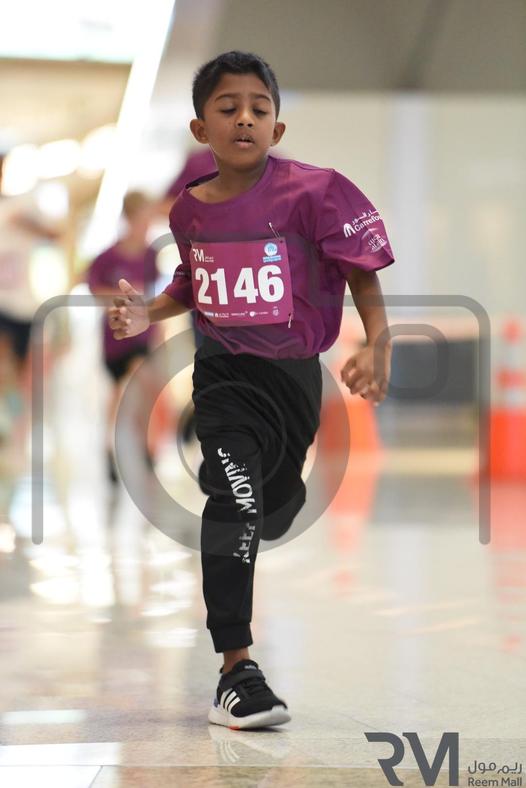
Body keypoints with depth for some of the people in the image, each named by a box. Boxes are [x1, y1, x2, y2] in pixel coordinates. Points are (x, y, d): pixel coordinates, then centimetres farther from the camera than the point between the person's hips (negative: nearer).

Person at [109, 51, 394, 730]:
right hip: (224, 373, 0)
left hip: (294, 374, 0)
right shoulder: (190, 209, -1)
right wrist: (148, 313, -1)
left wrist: (377, 346, -26)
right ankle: (236, 671, -17)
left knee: (273, 514, 19)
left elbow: (363, 277, -11)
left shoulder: (312, 193, -14)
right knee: (235, 500, -20)